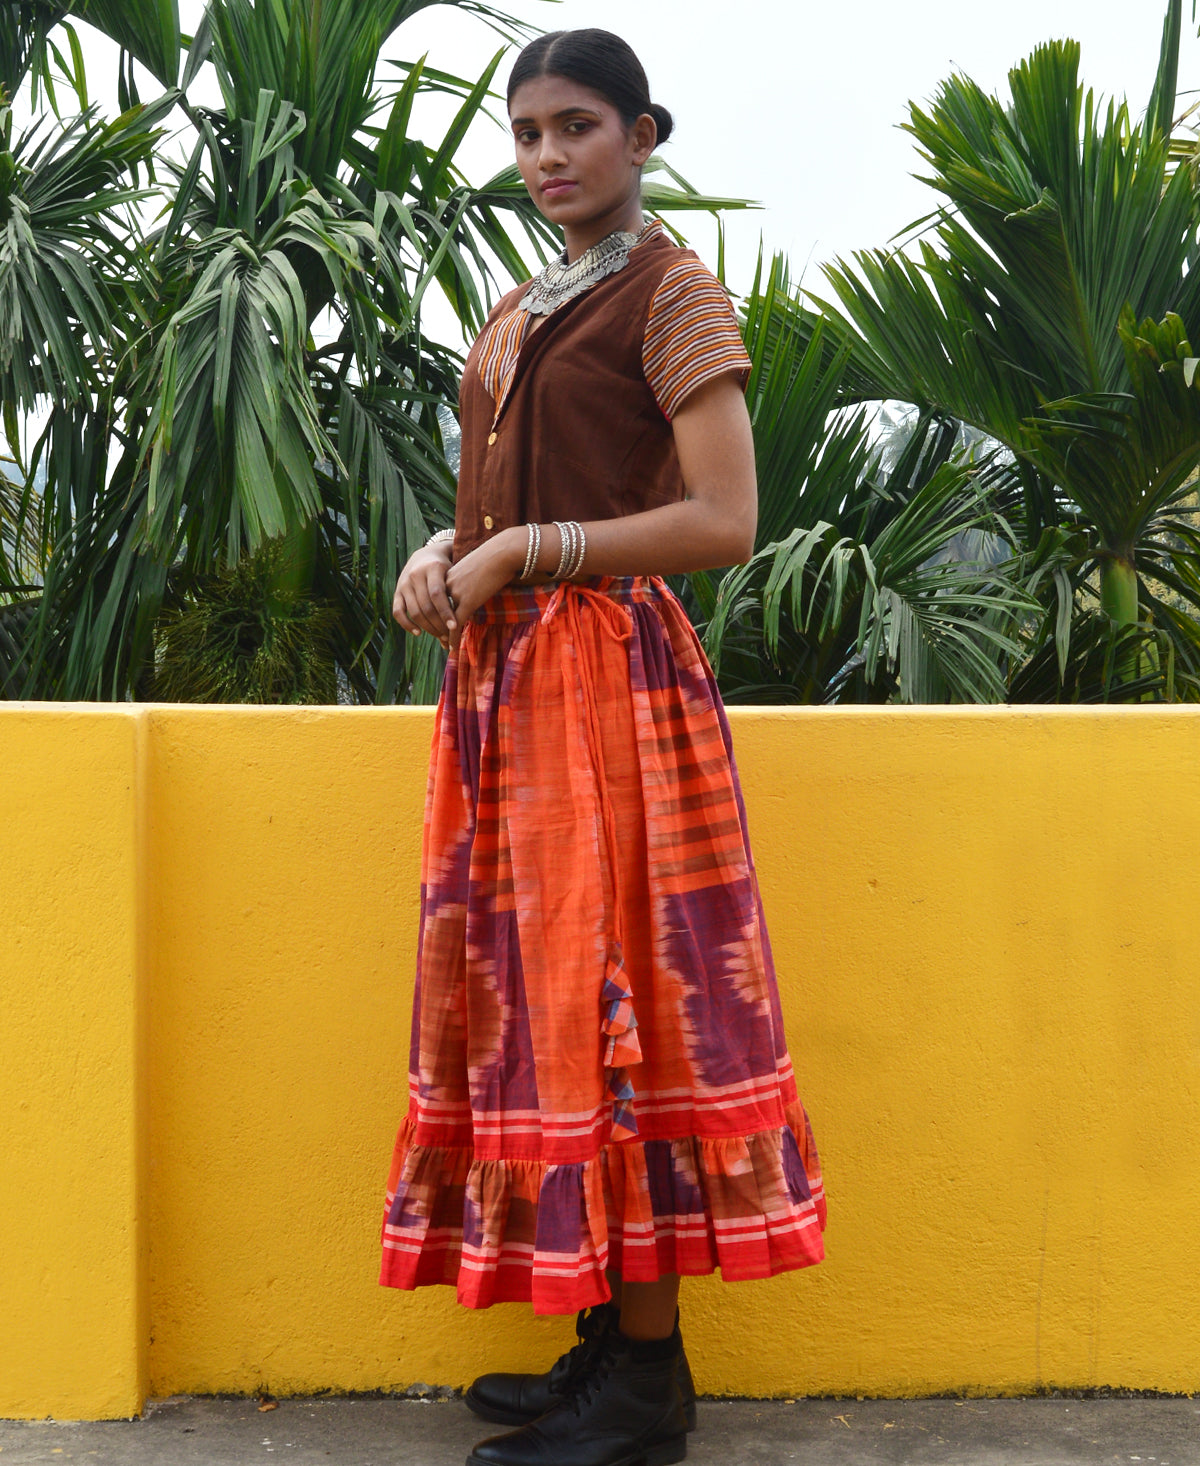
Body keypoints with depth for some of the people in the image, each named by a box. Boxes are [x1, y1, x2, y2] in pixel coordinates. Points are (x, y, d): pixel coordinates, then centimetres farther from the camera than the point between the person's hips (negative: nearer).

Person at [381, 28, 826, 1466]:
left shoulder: (672, 293, -3)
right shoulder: (517, 311, 20)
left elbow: (724, 523, -12)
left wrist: (523, 553, -13)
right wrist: (442, 554, 4)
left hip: (608, 673, -8)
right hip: (502, 674, 8)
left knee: (614, 993, -7)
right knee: (531, 992, 6)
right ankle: (606, 1339, 15)